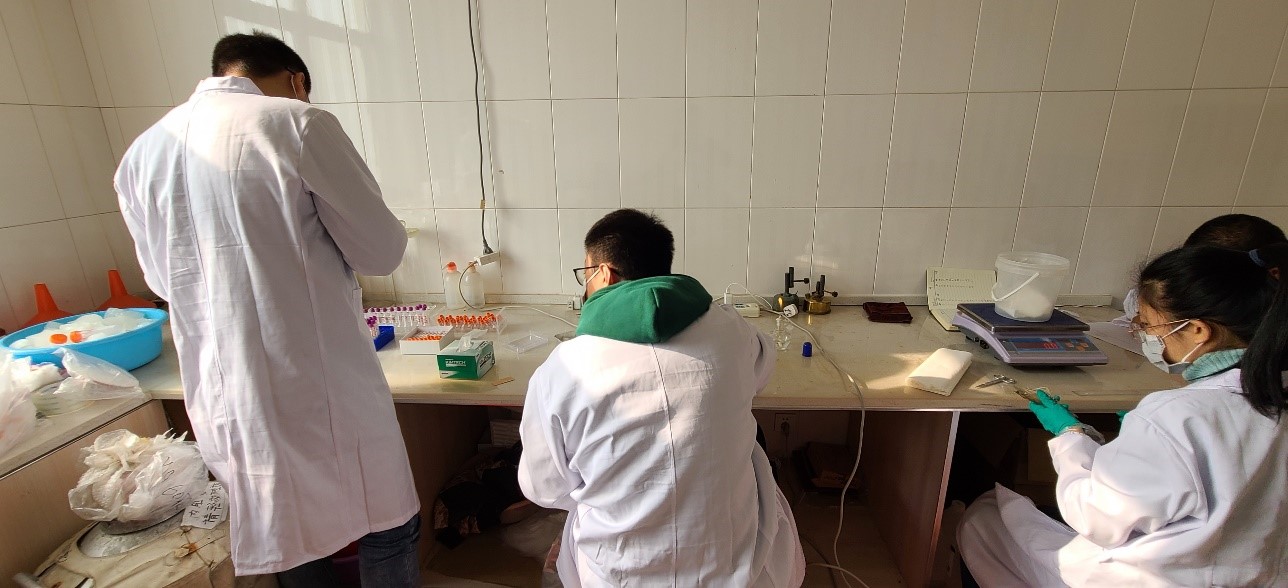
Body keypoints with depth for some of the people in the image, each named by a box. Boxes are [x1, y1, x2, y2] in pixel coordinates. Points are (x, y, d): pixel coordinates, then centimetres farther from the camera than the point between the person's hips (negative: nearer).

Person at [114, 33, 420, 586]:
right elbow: (382, 250, -10)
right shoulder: (300, 125, -12)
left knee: (291, 543, 25)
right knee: (386, 531, 16)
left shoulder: (140, 154, 6)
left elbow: (164, 279, 18)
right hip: (325, 389, -6)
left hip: (223, 401, 6)